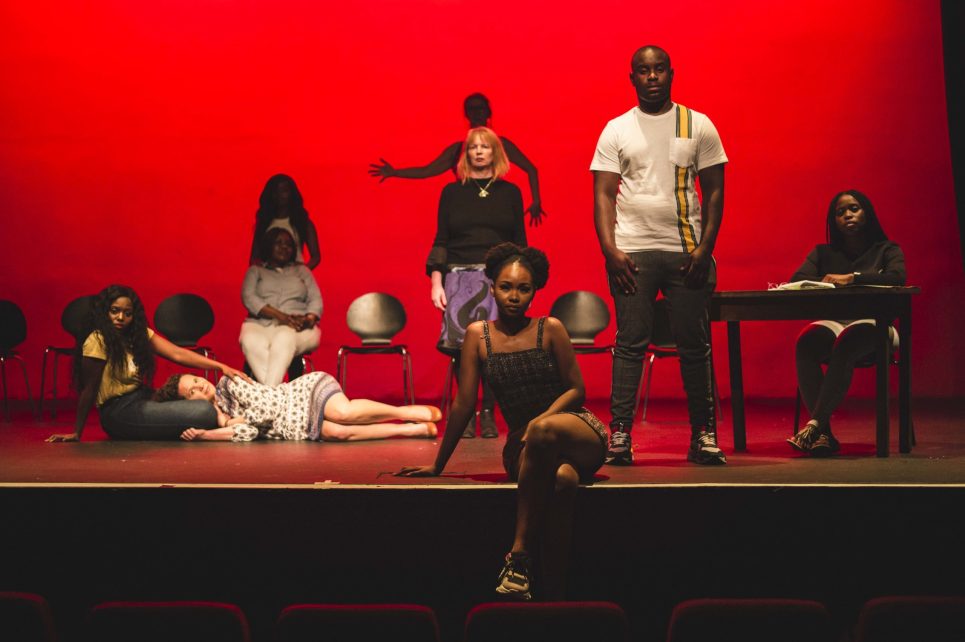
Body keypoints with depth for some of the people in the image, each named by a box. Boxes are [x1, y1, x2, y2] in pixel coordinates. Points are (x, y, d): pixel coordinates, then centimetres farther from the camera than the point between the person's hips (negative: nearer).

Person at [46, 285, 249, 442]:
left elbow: (177, 354, -1)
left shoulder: (139, 334, 8)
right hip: (121, 412, -8)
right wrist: (76, 433, -7)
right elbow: (89, 391, -12)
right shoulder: (97, 342, -14)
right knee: (206, 413, -15)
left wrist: (221, 367, -12)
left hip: (141, 401, 8)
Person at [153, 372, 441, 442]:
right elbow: (248, 434, -6)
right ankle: (415, 430, -26)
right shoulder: (216, 414, 10)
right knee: (338, 432, -30)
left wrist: (231, 421, -8)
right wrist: (202, 435, -13)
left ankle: (407, 412, -15)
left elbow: (269, 406, -14)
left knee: (343, 412, -37)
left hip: (308, 392, -4)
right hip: (304, 428, 4)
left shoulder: (229, 385, -4)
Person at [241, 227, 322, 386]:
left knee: (284, 338, -40)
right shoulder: (255, 271, 24)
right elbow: (248, 297, 4)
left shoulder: (302, 271, 27)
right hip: (261, 325, 0)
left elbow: (315, 300, 15)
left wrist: (309, 319, -12)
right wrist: (280, 315, -13)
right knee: (251, 341, -40)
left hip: (298, 328, 0)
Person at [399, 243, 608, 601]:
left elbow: (577, 390, 3)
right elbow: (464, 403, 8)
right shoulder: (478, 335, 5)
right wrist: (438, 465, 8)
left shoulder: (550, 329, 1)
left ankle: (518, 555, -36)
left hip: (579, 431, -1)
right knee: (563, 478, -37)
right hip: (523, 447, 1)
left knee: (544, 432, -39)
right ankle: (553, 595, -36)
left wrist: (541, 421, -16)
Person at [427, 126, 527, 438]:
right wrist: (436, 282, 0)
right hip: (460, 277, 0)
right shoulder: (452, 192, 11)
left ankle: (488, 412, 0)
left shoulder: (510, 193, 12)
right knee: (462, 345, -11)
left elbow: (519, 242, 11)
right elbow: (441, 241, 9)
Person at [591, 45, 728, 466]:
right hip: (631, 252, 0)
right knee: (630, 344, -2)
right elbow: (603, 194, 4)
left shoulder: (698, 126, 8)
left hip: (686, 252, 1)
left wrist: (705, 247, -5)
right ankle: (619, 435, 0)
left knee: (695, 345, 2)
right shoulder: (616, 130, 8)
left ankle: (703, 435, 8)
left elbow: (714, 191, 7)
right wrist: (610, 249, -9)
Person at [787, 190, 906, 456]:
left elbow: (897, 277, -8)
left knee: (846, 342, -39)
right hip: (833, 323, 2)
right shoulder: (823, 253, 23)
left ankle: (815, 424, -46)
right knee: (806, 341, -34)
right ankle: (824, 434, -40)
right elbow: (797, 281, 5)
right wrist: (827, 284, -14)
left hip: (873, 325, -2)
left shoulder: (887, 250, 15)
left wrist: (852, 278, -17)